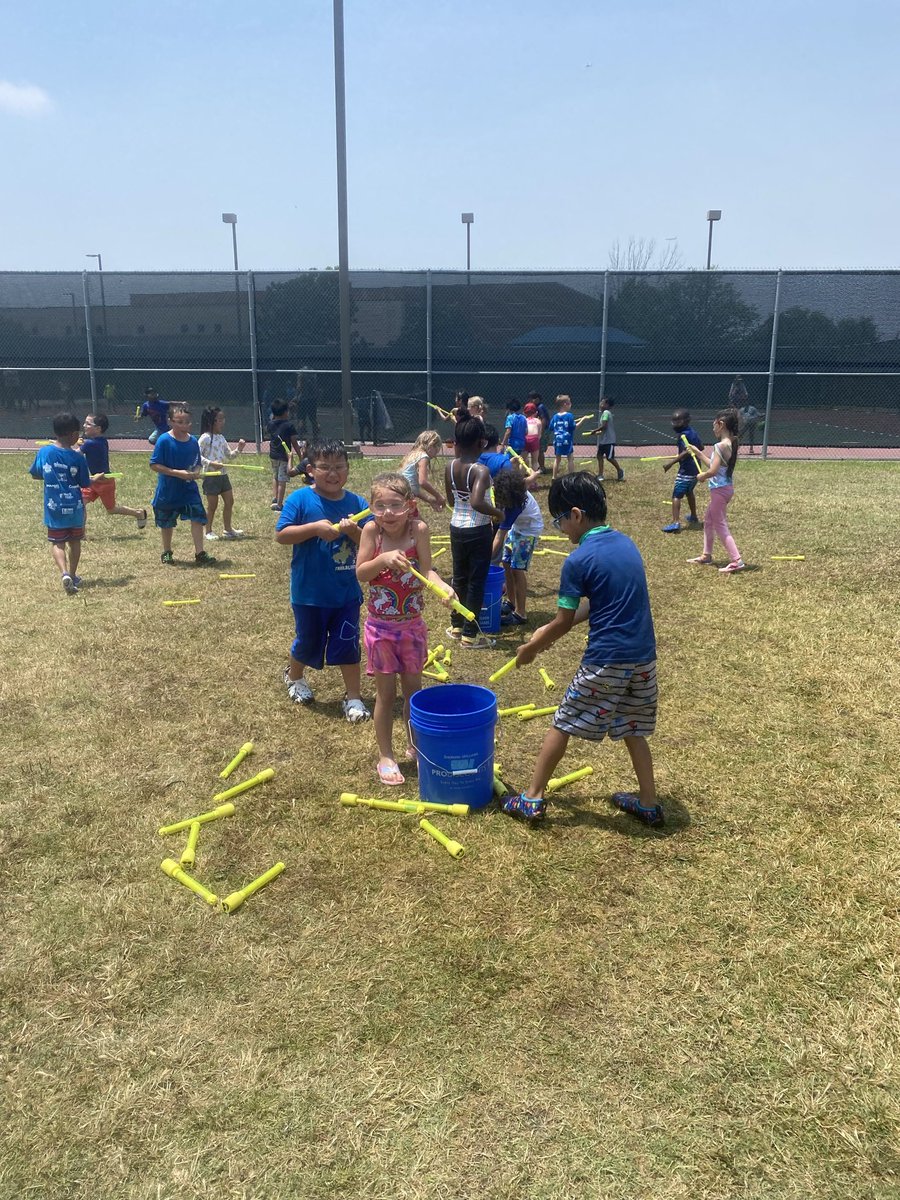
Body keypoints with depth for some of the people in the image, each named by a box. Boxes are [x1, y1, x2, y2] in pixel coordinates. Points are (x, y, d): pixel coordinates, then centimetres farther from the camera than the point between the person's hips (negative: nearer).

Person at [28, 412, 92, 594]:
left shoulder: (44, 452, -4)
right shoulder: (78, 458, -11)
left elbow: (34, 474, 10)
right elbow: (85, 484, -3)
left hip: (54, 507, 1)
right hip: (75, 507, 0)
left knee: (57, 542, 6)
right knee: (74, 541, 17)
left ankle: (65, 573, -17)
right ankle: (73, 575, 29)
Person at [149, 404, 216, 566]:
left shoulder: (193, 441, -1)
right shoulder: (164, 440, -15)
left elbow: (197, 464, 10)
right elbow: (154, 465, -16)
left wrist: (196, 472, -13)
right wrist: (177, 473, -23)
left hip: (189, 488, 3)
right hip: (168, 491, -3)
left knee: (197, 517, -9)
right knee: (167, 523, 13)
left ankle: (200, 554, -3)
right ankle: (167, 553, 32)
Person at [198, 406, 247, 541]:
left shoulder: (221, 437, 10)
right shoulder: (205, 438, -13)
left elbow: (229, 456, 16)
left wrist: (238, 450, 0)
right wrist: (210, 463, -27)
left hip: (223, 474, 7)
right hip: (211, 475, -7)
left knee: (229, 501, 11)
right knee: (212, 505, 1)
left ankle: (227, 529, 25)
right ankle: (208, 532, 15)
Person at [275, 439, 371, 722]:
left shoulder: (356, 503, -3)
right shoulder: (300, 499, -11)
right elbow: (281, 535, -14)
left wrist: (354, 531, -23)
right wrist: (315, 528, -25)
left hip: (347, 591, 2)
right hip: (310, 592, -2)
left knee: (348, 644, 7)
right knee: (308, 642, 17)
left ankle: (353, 698, 19)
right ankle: (295, 677, 47)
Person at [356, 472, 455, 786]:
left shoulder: (418, 529, -12)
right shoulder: (371, 530, -12)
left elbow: (426, 570, -16)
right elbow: (360, 574, -12)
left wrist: (443, 586, -36)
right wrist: (384, 558, -29)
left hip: (412, 624, 1)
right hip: (381, 626, -1)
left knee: (413, 689, 16)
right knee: (386, 693, 8)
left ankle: (415, 746, 36)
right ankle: (386, 756, 23)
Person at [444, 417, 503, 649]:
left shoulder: (450, 467, -2)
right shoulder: (481, 470, -22)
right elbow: (477, 502, -36)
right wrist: (497, 512, -20)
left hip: (457, 527, 6)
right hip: (478, 532, -6)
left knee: (459, 578, 21)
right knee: (476, 582, 6)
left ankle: (456, 626, 33)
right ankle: (470, 635, 13)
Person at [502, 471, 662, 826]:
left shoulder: (578, 561, -14)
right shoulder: (626, 544, 9)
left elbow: (563, 623, -7)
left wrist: (531, 648, 11)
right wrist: (548, 630, 20)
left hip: (605, 662, -7)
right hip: (644, 658, 7)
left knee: (562, 725, 9)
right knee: (632, 730, 22)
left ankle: (533, 799, 18)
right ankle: (648, 804, 30)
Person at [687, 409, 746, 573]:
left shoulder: (720, 446, -21)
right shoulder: (730, 444, 7)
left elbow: (713, 471, -28)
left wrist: (701, 476, -8)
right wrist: (699, 453, 21)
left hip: (720, 490, -10)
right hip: (724, 487, 10)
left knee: (720, 525, -3)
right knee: (708, 520, 22)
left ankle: (736, 560, -5)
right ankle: (706, 556, 31)